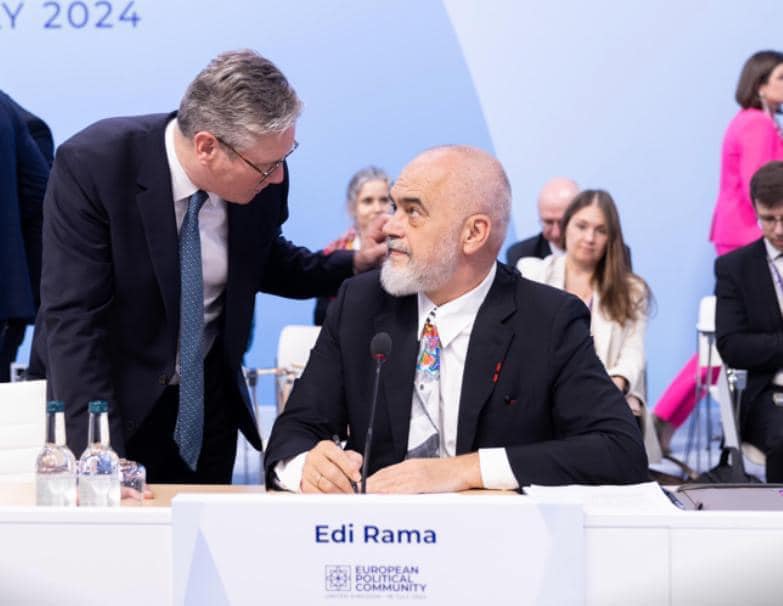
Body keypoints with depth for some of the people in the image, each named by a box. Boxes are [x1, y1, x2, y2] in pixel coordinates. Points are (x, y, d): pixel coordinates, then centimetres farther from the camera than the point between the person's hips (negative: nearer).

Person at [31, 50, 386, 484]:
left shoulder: (263, 176, -12)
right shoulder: (92, 165, -24)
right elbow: (73, 317, -26)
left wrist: (355, 263, -8)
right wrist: (100, 459, -33)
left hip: (206, 404, 4)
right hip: (114, 396, -3)